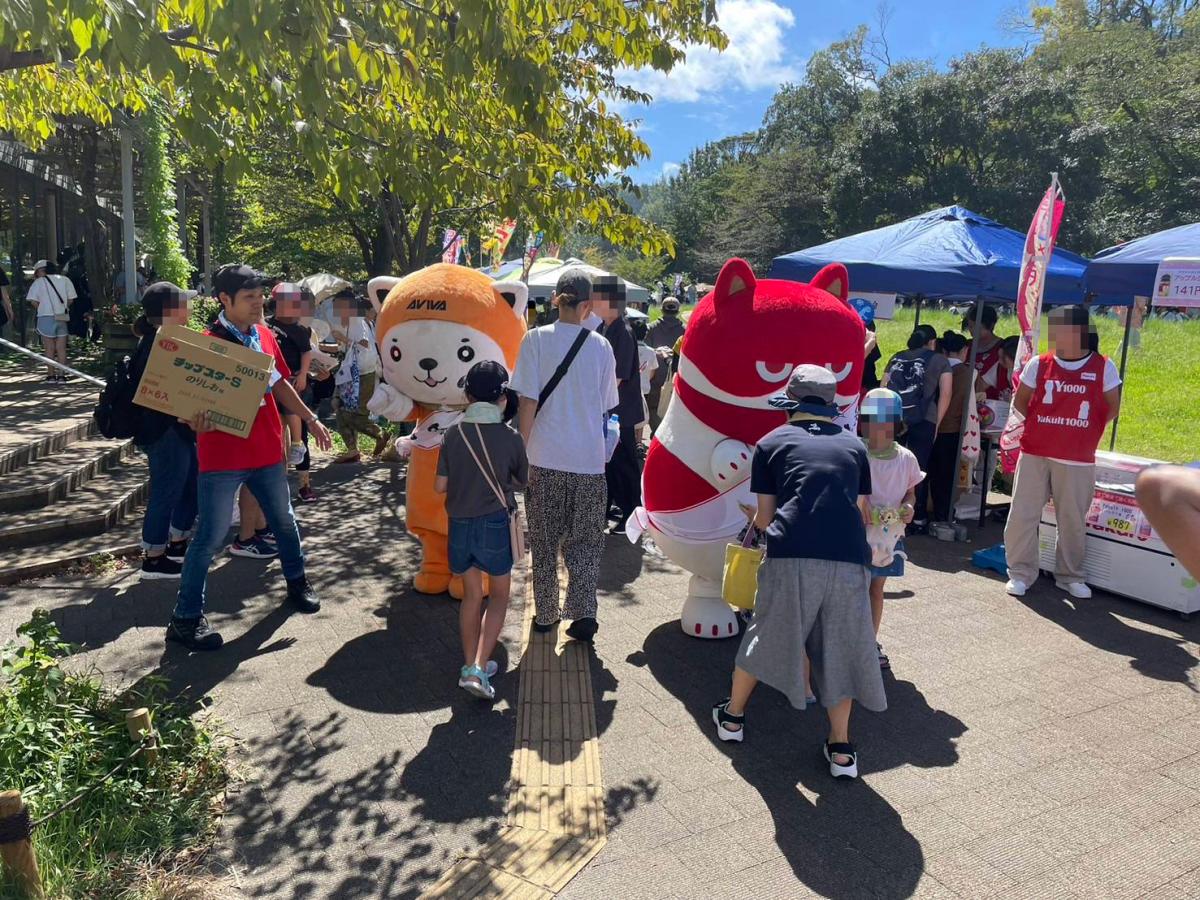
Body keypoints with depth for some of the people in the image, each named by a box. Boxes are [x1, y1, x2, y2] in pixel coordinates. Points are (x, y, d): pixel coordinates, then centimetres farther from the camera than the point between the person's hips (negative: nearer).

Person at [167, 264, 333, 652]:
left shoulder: (265, 335, 5)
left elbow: (280, 384, 17)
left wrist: (310, 419, 21)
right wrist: (197, 423, -38)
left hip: (267, 451, 7)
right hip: (223, 456, -7)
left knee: (284, 520, 21)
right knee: (210, 536, -1)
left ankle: (297, 582, 44)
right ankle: (186, 618, 12)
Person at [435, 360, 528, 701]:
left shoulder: (453, 434, -4)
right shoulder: (510, 437, -9)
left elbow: (439, 486, -1)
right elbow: (523, 481, 4)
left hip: (459, 524, 3)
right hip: (494, 523, -2)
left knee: (471, 594, 18)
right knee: (499, 594, 12)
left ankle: (470, 666, 22)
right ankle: (479, 668, 1)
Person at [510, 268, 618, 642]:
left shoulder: (536, 339, -6)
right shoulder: (600, 346, -1)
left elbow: (528, 403, -8)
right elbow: (606, 406, 6)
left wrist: (523, 451, 1)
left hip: (546, 458, 0)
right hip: (589, 459, 1)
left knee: (545, 541, 14)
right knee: (585, 542, 13)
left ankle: (545, 614, 23)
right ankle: (583, 614, 5)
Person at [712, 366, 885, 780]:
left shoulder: (772, 443, 13)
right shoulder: (853, 445, 20)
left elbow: (765, 517, 13)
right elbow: (862, 514, 20)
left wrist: (753, 518, 36)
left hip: (792, 556, -1)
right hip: (848, 559, 2)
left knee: (766, 637, 17)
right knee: (840, 648, 17)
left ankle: (732, 716, 36)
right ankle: (842, 749, 24)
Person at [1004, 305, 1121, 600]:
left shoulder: (1103, 368, 0)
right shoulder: (1039, 364, 1)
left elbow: (1112, 408, 8)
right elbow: (1020, 402, 10)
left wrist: (1086, 432, 5)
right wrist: (1041, 427, 4)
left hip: (1078, 460, 0)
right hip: (1034, 454, 1)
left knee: (1072, 519, 8)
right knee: (1023, 514, 1)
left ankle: (1070, 575, 24)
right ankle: (1020, 573, 12)